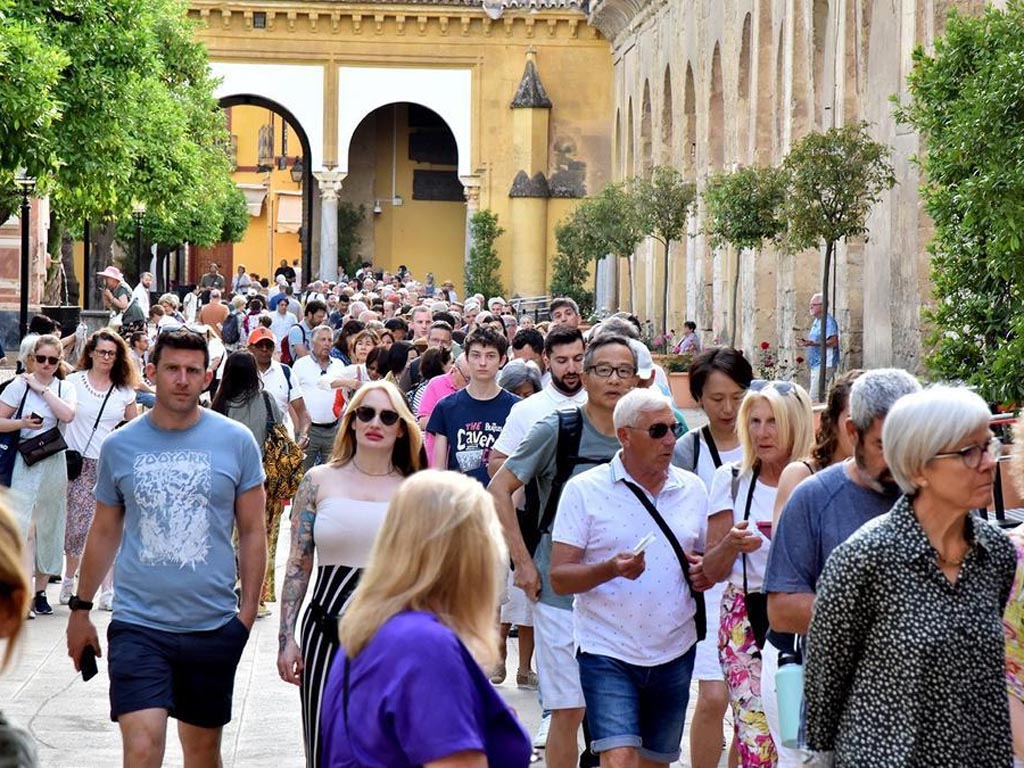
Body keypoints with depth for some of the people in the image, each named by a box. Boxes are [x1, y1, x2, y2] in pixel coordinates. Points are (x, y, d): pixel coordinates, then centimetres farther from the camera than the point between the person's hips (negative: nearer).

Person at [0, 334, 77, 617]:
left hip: (54, 464, 3)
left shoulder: (64, 388, 5)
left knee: (48, 527, 9)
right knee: (26, 527, -11)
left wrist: (43, 389, -12)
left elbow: (67, 415, -14)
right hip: (25, 464, -3)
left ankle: (40, 591, 18)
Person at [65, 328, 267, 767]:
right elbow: (104, 533, 12)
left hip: (214, 626, 1)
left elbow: (252, 532, 5)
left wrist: (248, 609, -1)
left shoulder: (236, 442, 0)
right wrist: (80, 609, 14)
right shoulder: (119, 446, 2)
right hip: (138, 623, 0)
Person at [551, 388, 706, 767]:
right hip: (608, 653, -4)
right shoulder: (584, 490, -5)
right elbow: (560, 578, -9)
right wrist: (611, 569, -28)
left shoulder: (692, 489, 8)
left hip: (675, 652, 5)